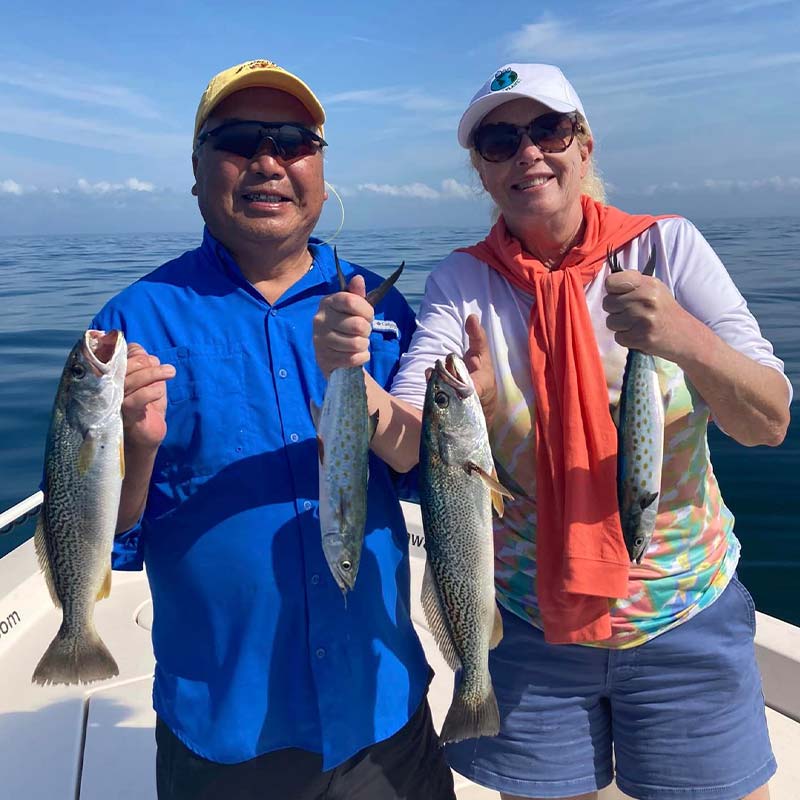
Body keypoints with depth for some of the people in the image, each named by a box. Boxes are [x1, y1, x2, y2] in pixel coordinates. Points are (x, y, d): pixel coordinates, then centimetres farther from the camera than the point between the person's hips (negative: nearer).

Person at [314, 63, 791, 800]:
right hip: (529, 624, 0)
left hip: (688, 618, 1)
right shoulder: (461, 282, -8)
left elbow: (771, 422, -15)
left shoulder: (666, 247, -9)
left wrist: (688, 341, -34)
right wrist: (351, 373, -40)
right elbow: (407, 444, -19)